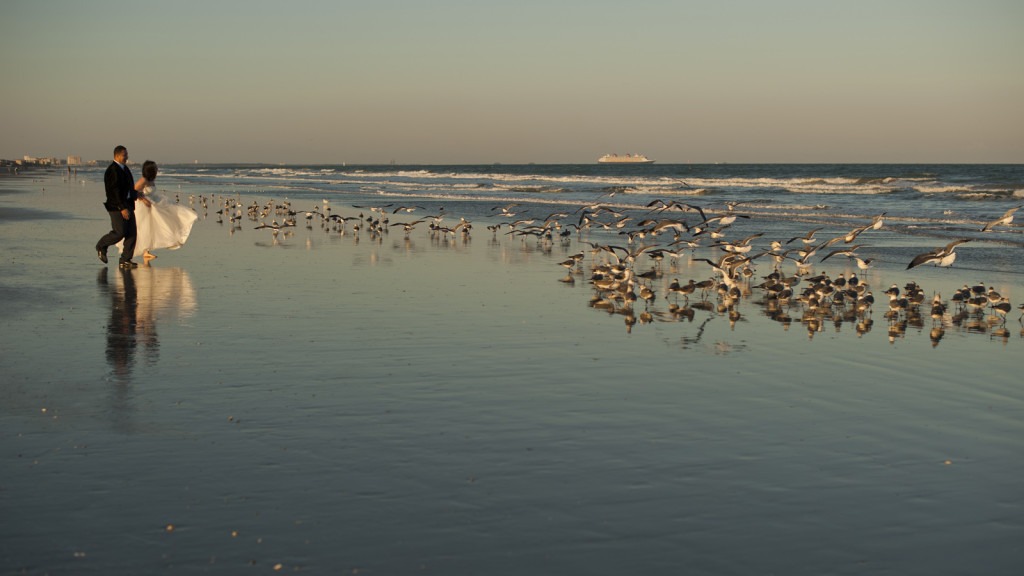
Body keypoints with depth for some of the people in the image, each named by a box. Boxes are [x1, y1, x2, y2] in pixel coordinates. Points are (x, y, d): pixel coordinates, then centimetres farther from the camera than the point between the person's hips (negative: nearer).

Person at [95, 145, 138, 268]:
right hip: (117, 207, -9)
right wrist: (122, 208, -23)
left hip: (128, 205, 9)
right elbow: (114, 191, -19)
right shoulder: (112, 170, -13)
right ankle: (101, 246, 15)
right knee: (119, 232, -10)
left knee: (131, 233, 2)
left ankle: (126, 260, 5)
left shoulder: (125, 168, 16)